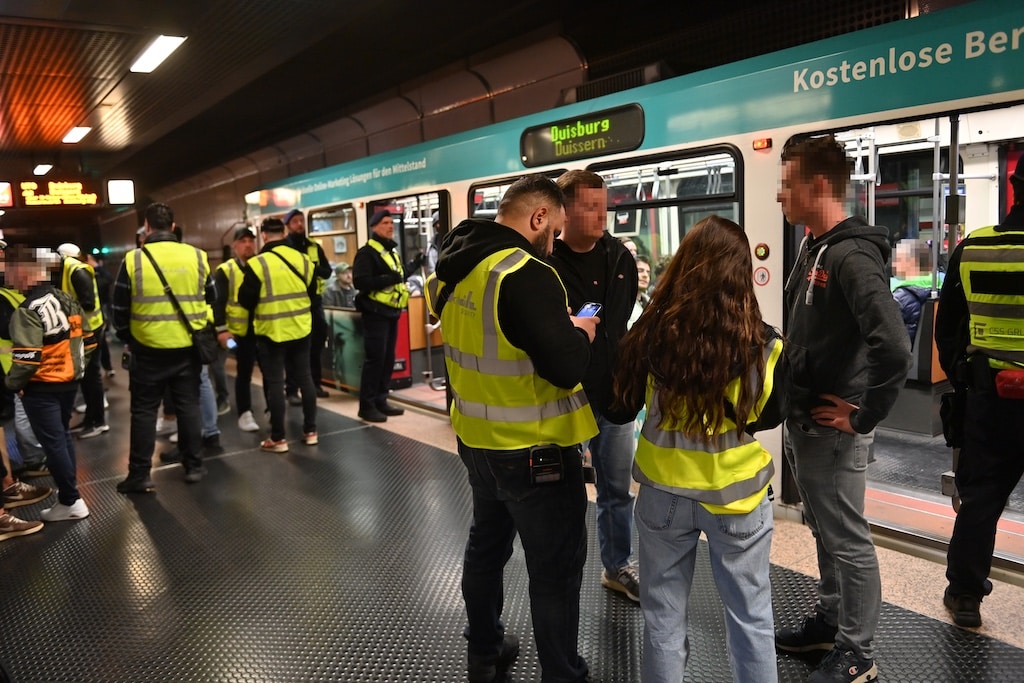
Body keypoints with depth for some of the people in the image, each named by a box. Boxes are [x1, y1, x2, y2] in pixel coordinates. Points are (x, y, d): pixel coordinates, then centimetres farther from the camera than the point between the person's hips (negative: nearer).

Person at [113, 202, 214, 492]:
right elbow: (211, 298, 10)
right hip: (188, 348, 2)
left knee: (144, 410, 8)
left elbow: (120, 308, 1)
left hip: (148, 349, -2)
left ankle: (139, 475, 13)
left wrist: (127, 339, 16)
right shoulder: (197, 257, -2)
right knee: (188, 406, 12)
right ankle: (193, 466, 18)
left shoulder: (133, 260, -6)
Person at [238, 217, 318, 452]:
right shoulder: (303, 260, 1)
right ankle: (310, 431, 20)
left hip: (271, 332, -4)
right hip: (301, 329, 4)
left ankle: (278, 439, 9)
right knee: (305, 378, 13)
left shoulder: (257, 264, -14)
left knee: (274, 384, 4)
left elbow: (245, 300, -8)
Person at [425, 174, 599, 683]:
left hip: (477, 439, 9)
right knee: (555, 568, 8)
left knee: (486, 545, 24)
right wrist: (579, 333, -6)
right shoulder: (526, 275, -24)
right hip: (534, 451, -9)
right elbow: (565, 368, -27)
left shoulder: (455, 267, 2)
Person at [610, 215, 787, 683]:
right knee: (750, 614, 20)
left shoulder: (651, 335, -17)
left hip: (665, 492, 0)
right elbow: (772, 415, 2)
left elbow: (621, 409, -2)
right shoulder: (762, 344, -16)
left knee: (663, 614, 19)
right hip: (736, 492, 0)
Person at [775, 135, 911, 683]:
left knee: (847, 541, 6)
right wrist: (796, 412, 14)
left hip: (831, 429, -9)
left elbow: (893, 349, -32)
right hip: (802, 421, 9)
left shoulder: (851, 256, -20)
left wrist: (863, 418, -20)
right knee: (826, 532, 22)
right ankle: (829, 623, 39)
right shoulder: (812, 249, 9)